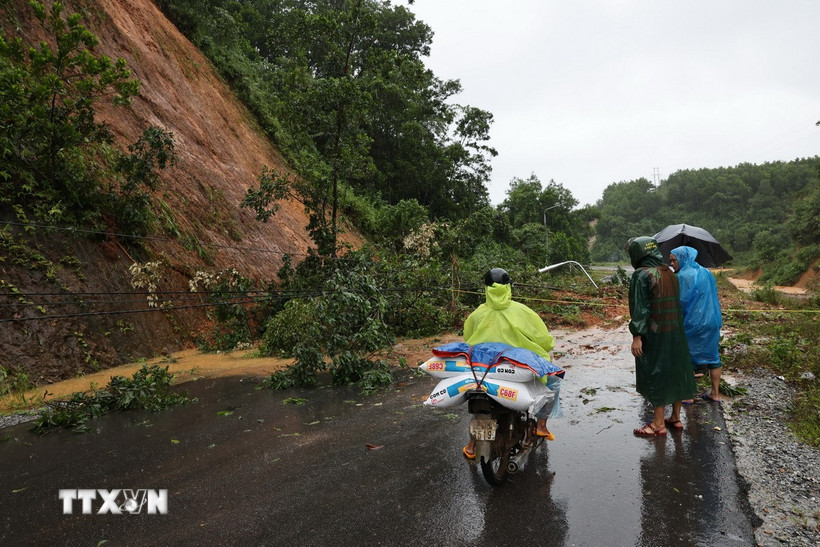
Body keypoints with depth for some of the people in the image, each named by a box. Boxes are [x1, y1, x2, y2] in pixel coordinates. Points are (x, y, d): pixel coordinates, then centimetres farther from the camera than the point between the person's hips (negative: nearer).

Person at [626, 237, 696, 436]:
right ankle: (676, 417, 29)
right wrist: (675, 326, 18)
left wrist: (637, 336, -17)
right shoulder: (669, 273, 8)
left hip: (654, 336, -8)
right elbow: (676, 303, 12)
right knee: (675, 370, 16)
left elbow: (640, 308, -19)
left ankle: (658, 424, 10)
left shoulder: (642, 275, -15)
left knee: (655, 374, 1)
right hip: (676, 333, 8)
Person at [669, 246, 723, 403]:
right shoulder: (706, 272, 9)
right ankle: (715, 393, 22)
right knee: (713, 356, 14)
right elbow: (715, 297, 15)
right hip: (712, 321, 8)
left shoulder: (684, 276, -17)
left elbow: (681, 302, -18)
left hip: (693, 323, -7)